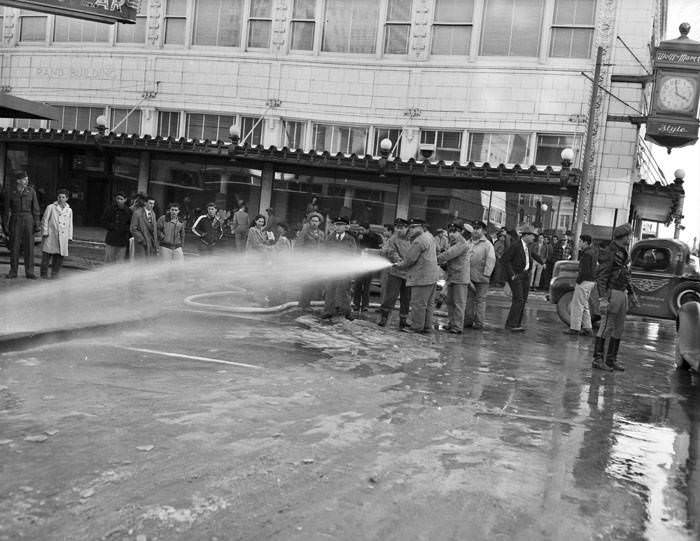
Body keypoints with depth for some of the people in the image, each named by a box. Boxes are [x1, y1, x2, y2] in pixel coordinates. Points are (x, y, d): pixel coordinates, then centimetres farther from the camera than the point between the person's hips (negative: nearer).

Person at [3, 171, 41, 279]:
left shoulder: (31, 191, 0)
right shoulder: (11, 194, 0)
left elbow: (35, 208, 1)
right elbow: (7, 211, 4)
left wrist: (37, 224, -3)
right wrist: (6, 226, 0)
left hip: (28, 221, 0)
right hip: (15, 221, 0)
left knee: (29, 246, -1)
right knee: (14, 247, 2)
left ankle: (29, 272, 5)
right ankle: (13, 272, 11)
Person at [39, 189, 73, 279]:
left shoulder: (69, 210, 15)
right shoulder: (51, 207, 4)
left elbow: (70, 225, 19)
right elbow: (44, 221, 3)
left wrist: (69, 237, 13)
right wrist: (45, 233, -5)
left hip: (62, 237, 3)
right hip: (50, 235, -3)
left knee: (60, 256, -1)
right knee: (47, 254, -5)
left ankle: (55, 273, 12)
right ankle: (44, 273, 4)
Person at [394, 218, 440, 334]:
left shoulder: (419, 241, -17)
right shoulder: (429, 236, 14)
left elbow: (410, 259, -15)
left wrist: (400, 265, 2)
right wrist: (412, 238, 10)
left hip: (422, 277, -10)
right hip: (431, 275, 10)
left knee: (418, 303, -4)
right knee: (428, 303, 13)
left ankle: (417, 327, 0)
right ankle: (427, 327, 19)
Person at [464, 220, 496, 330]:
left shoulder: (487, 244, -4)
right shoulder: (470, 243, 14)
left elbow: (491, 261, -11)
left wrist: (486, 274, -17)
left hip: (481, 278, -6)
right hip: (469, 277, 6)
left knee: (480, 300, 0)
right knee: (468, 298, 9)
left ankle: (479, 323, 6)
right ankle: (468, 320, 17)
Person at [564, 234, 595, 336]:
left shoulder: (587, 254, -16)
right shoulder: (591, 252, 15)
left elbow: (585, 271, -21)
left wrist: (578, 281, -16)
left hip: (584, 282, -10)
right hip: (590, 281, 10)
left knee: (577, 305, -4)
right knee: (584, 306, 16)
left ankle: (575, 328, -1)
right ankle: (588, 328, 18)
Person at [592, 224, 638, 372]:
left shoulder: (624, 252, 15)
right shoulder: (610, 252, -14)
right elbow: (601, 277, -18)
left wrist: (631, 293, 23)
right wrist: (602, 299, -24)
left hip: (622, 294, 9)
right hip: (612, 293, -9)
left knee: (619, 329, 10)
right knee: (606, 327, -7)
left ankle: (611, 359, 17)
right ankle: (597, 359, -1)